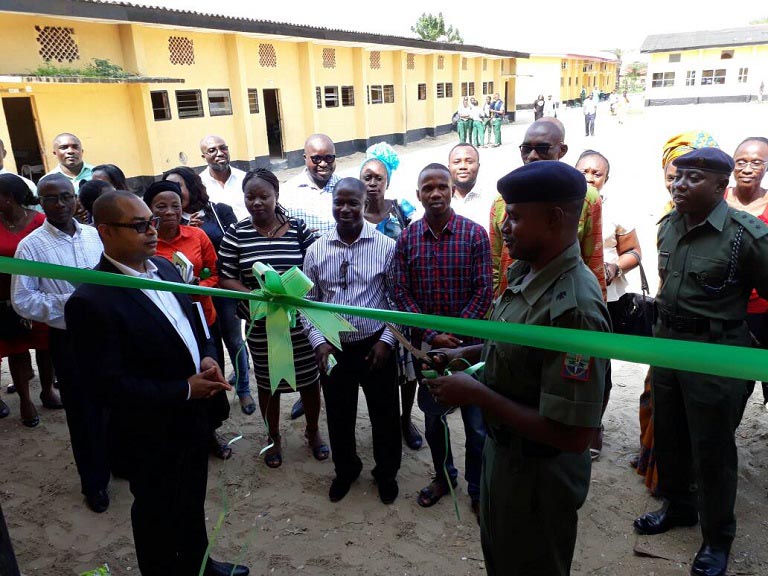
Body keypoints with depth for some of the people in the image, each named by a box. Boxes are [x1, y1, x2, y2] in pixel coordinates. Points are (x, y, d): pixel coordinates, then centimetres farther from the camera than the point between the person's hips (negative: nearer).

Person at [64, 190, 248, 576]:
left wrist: (206, 357, -8)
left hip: (192, 417, 7)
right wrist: (185, 390, -23)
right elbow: (105, 384, -25)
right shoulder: (91, 301, -25)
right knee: (159, 515, 19)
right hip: (149, 436, -7)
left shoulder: (164, 267, -1)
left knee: (193, 502, 28)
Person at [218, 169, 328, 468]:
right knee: (268, 382, 15)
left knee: (309, 378, 12)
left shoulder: (298, 228, -3)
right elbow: (227, 279, -5)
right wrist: (253, 295, -21)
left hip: (300, 321, 0)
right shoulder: (236, 234, -4)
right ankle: (274, 438, 39)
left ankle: (313, 431, 38)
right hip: (261, 325, 0)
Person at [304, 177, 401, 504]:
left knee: (384, 415, 12)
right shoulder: (316, 250, -1)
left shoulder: (386, 246, -8)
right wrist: (318, 342, -6)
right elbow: (308, 302, 4)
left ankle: (386, 473, 37)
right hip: (333, 348, 2)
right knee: (339, 415, 17)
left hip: (376, 347, -2)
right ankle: (345, 470, 42)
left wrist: (387, 340, -11)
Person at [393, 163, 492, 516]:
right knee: (432, 416, 17)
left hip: (468, 341, -2)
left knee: (477, 421, 6)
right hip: (425, 342, 3)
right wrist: (433, 336, -12)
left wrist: (455, 335, -14)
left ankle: (478, 489, 27)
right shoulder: (407, 238, -1)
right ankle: (443, 476, 39)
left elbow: (483, 291, -8)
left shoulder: (474, 233, -7)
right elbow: (401, 295, -3)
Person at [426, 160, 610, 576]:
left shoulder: (573, 308, -32)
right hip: (502, 449, 8)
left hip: (536, 472, -8)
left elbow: (572, 434, -32)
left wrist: (476, 394, -26)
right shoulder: (525, 272, -3)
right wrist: (468, 353, 0)